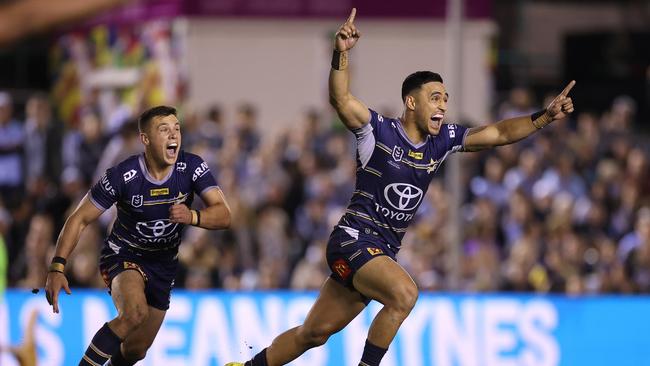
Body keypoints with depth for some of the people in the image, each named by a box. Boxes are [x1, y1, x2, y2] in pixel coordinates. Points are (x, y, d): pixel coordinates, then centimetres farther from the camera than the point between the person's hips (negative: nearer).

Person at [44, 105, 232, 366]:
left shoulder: (192, 167, -16)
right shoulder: (122, 176, -24)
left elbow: (223, 215, -20)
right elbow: (80, 219, -17)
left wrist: (191, 217, -41)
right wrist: (57, 267, -27)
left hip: (163, 264, 4)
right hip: (122, 256, -4)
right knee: (135, 312, -36)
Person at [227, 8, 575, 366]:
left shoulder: (442, 141, 7)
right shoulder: (378, 131, -9)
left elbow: (497, 133, 4)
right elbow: (341, 99, -24)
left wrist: (545, 116, -10)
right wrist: (340, 53, -41)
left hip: (384, 251, 7)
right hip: (353, 239, -7)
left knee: (313, 334, 11)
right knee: (404, 293, -31)